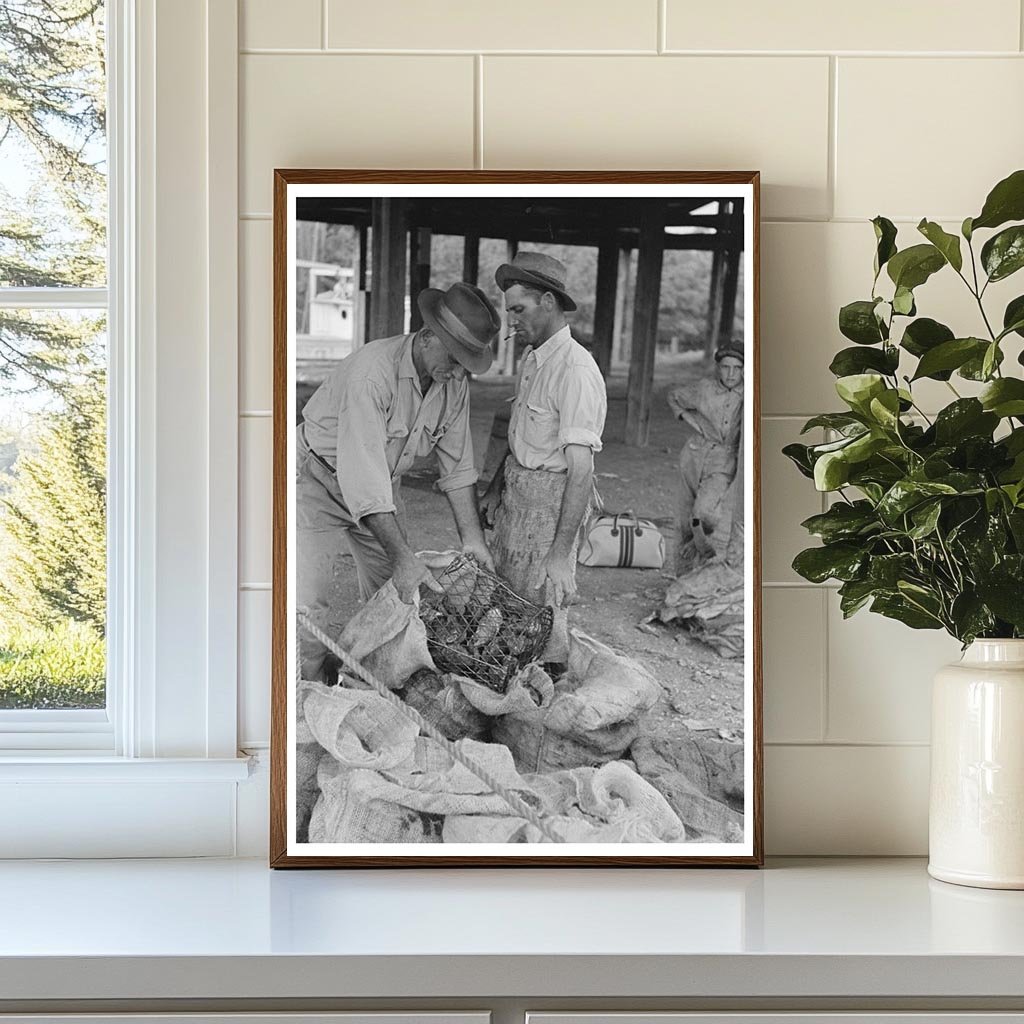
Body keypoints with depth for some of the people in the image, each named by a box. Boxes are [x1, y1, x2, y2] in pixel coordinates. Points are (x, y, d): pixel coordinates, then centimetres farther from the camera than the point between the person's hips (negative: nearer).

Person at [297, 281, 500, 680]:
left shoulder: (454, 382, -11)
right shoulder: (373, 370, -34)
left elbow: (457, 464, 0)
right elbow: (361, 472, -38)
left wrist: (472, 537, -5)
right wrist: (402, 556, -40)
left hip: (382, 487, 7)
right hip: (319, 478, -7)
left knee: (396, 596, 5)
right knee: (308, 603, -13)